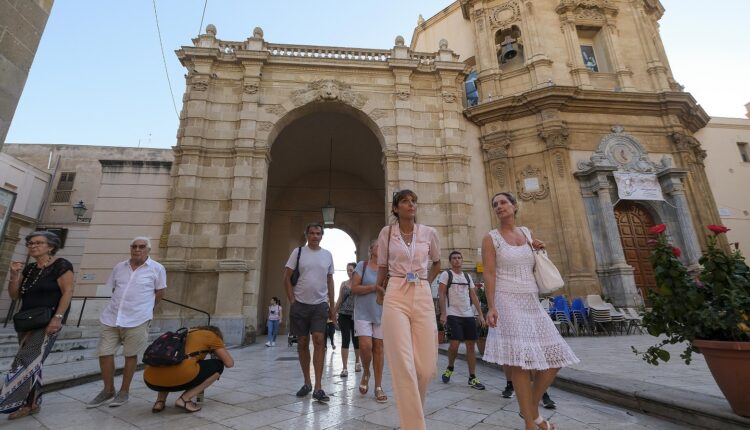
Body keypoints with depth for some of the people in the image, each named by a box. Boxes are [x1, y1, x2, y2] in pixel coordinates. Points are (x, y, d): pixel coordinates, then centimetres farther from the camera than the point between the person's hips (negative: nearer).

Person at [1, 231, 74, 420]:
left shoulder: (61, 265, -10)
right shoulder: (29, 269, 12)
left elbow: (67, 292, -16)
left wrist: (57, 318, -23)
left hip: (48, 322, -8)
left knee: (28, 362, -10)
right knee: (32, 363, 12)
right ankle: (32, 403, 20)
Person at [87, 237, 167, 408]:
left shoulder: (157, 268, -6)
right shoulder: (119, 267, 8)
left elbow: (160, 292, 1)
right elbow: (113, 289, 19)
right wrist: (123, 304, 12)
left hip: (137, 319, -4)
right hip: (111, 317, 5)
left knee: (130, 355, 6)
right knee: (104, 353, 7)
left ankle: (124, 392, 22)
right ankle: (108, 391, 26)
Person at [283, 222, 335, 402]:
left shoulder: (327, 255, 7)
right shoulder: (298, 252, 0)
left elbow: (330, 281, 11)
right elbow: (286, 277, 1)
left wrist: (332, 305, 8)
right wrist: (292, 301, -6)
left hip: (320, 305, 1)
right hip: (300, 304, 0)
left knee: (319, 341, -9)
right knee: (302, 343, 9)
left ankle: (318, 388, -2)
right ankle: (307, 383, 25)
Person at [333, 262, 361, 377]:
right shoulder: (343, 284, 7)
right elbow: (339, 300, 11)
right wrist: (333, 314, 10)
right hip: (344, 315, 1)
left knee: (356, 340, 12)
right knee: (345, 340, -2)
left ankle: (357, 362, 36)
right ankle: (345, 368, 4)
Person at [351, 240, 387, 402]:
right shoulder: (362, 265, -1)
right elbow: (354, 288, -8)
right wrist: (374, 287, -14)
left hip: (382, 314, 3)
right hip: (363, 314, -2)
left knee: (378, 348, 5)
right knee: (365, 346, -11)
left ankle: (378, 387, 17)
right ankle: (366, 373, 21)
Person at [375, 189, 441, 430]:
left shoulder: (429, 233, 6)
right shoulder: (387, 232, 4)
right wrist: (378, 287, 18)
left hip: (423, 298, 2)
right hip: (396, 298, -1)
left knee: (426, 367, 3)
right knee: (403, 365, -7)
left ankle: (412, 410, 34)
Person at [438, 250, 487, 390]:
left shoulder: (468, 277, 15)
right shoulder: (446, 274, -1)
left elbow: (474, 296, 15)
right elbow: (441, 295, -7)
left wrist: (480, 314, 7)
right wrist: (443, 314, -15)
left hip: (469, 315, 5)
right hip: (453, 315, -5)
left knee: (471, 345, 5)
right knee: (454, 344, -11)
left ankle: (472, 377, 15)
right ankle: (450, 368, 18)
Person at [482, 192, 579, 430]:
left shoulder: (526, 232, 14)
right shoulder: (491, 238, -2)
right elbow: (489, 274, -10)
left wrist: (539, 248, 8)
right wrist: (491, 307, -20)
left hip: (532, 302, 6)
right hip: (508, 302, -6)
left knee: (554, 357, 4)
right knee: (521, 361, -10)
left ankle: (532, 408, 23)